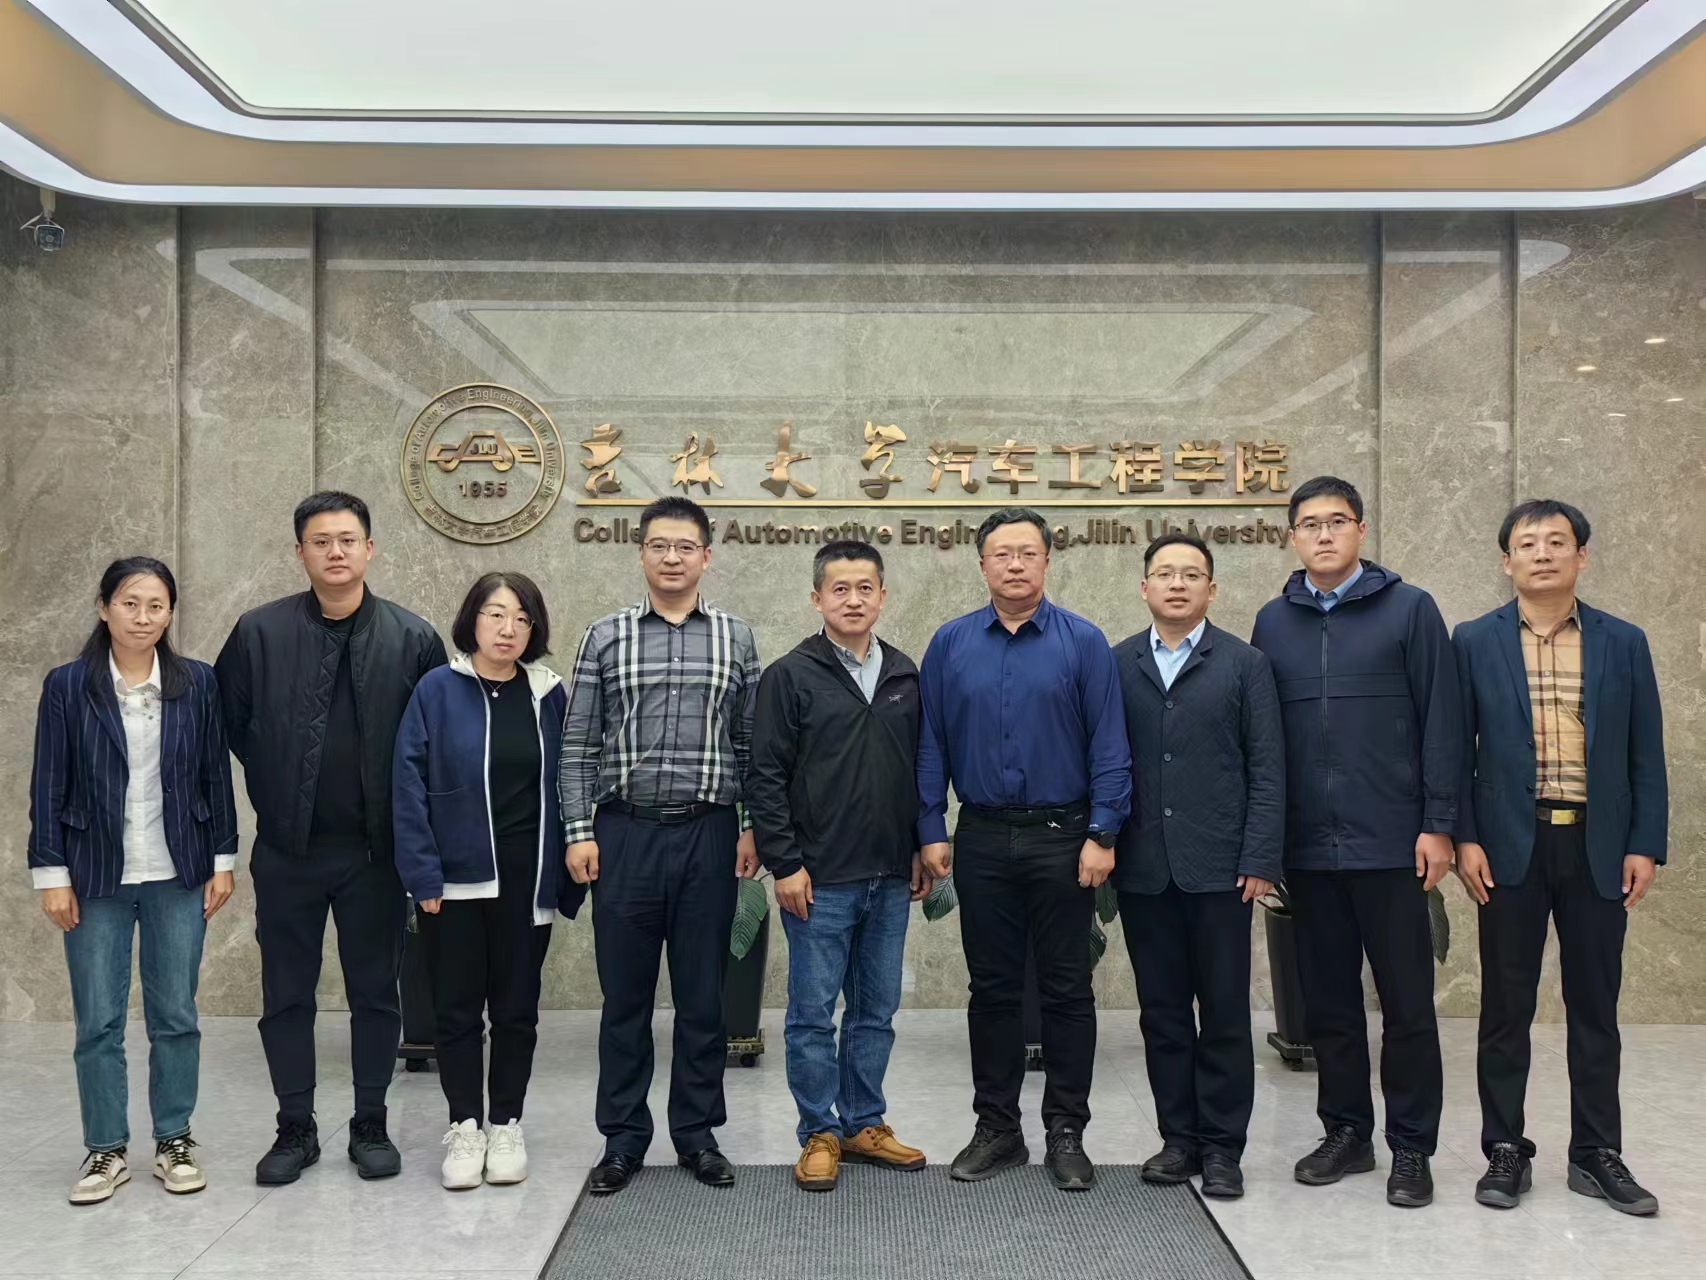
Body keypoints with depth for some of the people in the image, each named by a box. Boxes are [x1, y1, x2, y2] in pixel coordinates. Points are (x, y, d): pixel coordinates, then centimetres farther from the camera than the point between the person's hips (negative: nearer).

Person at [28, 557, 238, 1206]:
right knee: (97, 1023, 5)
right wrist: (52, 874, -3)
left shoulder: (197, 682, 1)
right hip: (97, 878, 0)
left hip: (178, 876, 1)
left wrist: (222, 860, 3)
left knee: (176, 1017, 8)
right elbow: (48, 785, 0)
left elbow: (216, 775, 4)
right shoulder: (68, 686, -1)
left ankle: (174, 1142, 21)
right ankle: (106, 1149, 19)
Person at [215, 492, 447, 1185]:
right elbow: (229, 725, 5)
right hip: (287, 847, 1)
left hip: (376, 847, -1)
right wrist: (274, 791, 5)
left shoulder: (413, 637, -5)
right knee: (286, 993, 10)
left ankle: (371, 1126, 24)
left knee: (375, 991, 10)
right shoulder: (259, 632, -3)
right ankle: (295, 1129, 25)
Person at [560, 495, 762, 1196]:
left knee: (702, 997, 8)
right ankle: (623, 1140, 20)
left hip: (709, 834, 0)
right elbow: (578, 745, 4)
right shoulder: (605, 637, 4)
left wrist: (753, 827, 2)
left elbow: (752, 744, 7)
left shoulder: (737, 639, 5)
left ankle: (697, 1134, 22)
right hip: (626, 831, 0)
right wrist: (579, 832, -2)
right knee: (624, 996, 8)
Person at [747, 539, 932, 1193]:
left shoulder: (905, 675, 8)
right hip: (820, 881, -4)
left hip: (890, 879, 5)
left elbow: (921, 768, 15)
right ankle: (820, 1134, 18)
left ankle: (864, 1125, 27)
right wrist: (785, 864, -12)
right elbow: (765, 777, -8)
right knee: (813, 1013, 4)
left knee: (876, 1010, 13)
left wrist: (921, 851, 11)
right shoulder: (791, 676, -5)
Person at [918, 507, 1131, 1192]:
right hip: (982, 840, 2)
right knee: (992, 988, 11)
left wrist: (1102, 835, -10)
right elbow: (930, 745, 5)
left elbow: (1109, 746, -4)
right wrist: (931, 832, 1)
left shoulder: (1083, 642, -2)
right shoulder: (950, 645, 4)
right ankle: (996, 1127, 22)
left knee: (1066, 989, 6)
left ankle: (1066, 1132, 18)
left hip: (1063, 841, -2)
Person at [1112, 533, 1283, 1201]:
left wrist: (1260, 860, -8)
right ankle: (1179, 1137, 21)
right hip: (1143, 869, 2)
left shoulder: (1244, 664, 3)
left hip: (1219, 867, -2)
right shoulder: (1117, 665, 7)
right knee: (1161, 1012, 9)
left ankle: (1222, 1146, 16)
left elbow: (1267, 770, -1)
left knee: (1224, 1012, 5)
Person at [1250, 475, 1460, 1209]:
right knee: (1328, 999, 11)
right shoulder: (1273, 622, 8)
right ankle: (1346, 1132, 25)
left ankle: (1412, 1148, 16)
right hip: (1308, 845, 3)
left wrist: (1438, 824, -9)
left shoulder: (1409, 609, -1)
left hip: (1390, 841, -3)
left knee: (1406, 1001, 4)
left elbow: (1441, 722, -3)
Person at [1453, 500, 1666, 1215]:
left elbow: (1645, 755, 5)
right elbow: (1454, 750, 0)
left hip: (1599, 849, 1)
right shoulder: (1474, 643, 2)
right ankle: (1505, 1151, 17)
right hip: (1510, 848, -1)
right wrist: (1463, 838, -7)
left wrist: (1645, 846, -2)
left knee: (1595, 1008, 10)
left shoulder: (1624, 644, 5)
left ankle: (1597, 1154, 22)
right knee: (1505, 1008, 6)